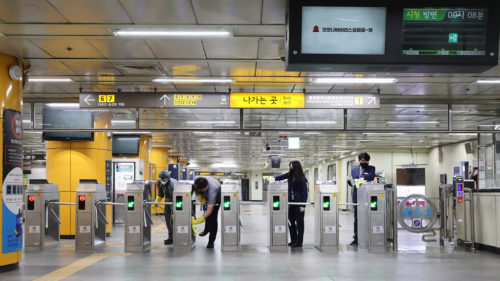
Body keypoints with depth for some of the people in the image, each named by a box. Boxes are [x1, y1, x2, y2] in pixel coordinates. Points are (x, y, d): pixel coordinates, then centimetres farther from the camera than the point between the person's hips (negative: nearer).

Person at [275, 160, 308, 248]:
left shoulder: (302, 178, -12)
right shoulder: (290, 175, 6)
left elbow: (305, 192, -12)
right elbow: (281, 177, 19)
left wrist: (303, 205, -15)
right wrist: (274, 178, -2)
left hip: (299, 203, -7)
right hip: (291, 202, 7)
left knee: (299, 222, -1)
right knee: (291, 221, 9)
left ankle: (299, 242, 6)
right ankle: (293, 240, 20)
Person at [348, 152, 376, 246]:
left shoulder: (371, 169, 7)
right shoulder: (354, 170, 16)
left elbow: (372, 175, -12)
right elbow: (351, 182, 16)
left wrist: (362, 178, -27)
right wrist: (350, 181, -7)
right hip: (357, 196, 3)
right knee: (357, 217, 3)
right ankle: (356, 237, 7)